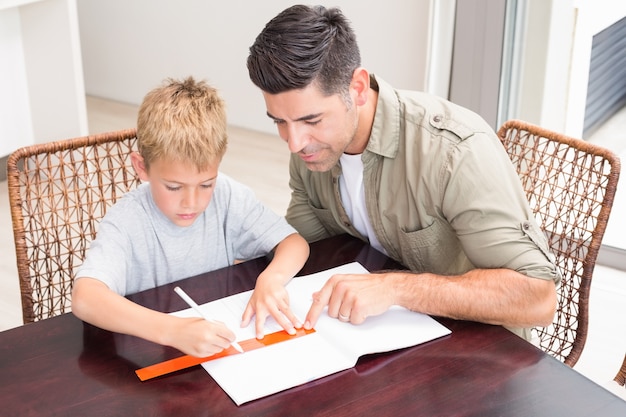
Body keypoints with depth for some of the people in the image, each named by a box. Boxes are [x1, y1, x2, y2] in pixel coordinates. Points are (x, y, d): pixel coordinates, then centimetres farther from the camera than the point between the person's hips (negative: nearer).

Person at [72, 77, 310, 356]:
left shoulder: (228, 197, -8)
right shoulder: (127, 221, -19)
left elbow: (295, 243, -6)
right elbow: (84, 299, -34)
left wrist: (272, 278, -28)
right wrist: (172, 330, -47)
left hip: (221, 339, 3)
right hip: (149, 351, -3)